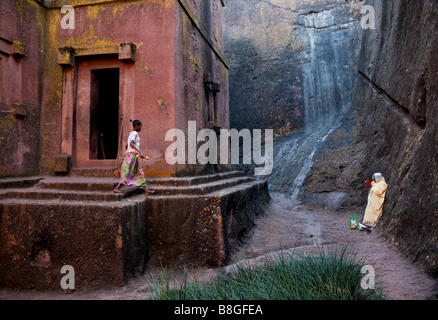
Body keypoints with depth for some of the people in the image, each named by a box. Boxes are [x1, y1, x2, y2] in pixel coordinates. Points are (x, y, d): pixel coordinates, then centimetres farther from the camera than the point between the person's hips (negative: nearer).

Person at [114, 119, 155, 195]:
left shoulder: (131, 133, 20)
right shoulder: (134, 133, -8)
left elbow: (126, 146, 22)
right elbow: (131, 143, -24)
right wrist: (139, 151, -31)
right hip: (132, 154, -10)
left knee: (139, 172, 7)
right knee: (127, 173, -7)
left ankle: (146, 190, 7)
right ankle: (117, 188, -4)